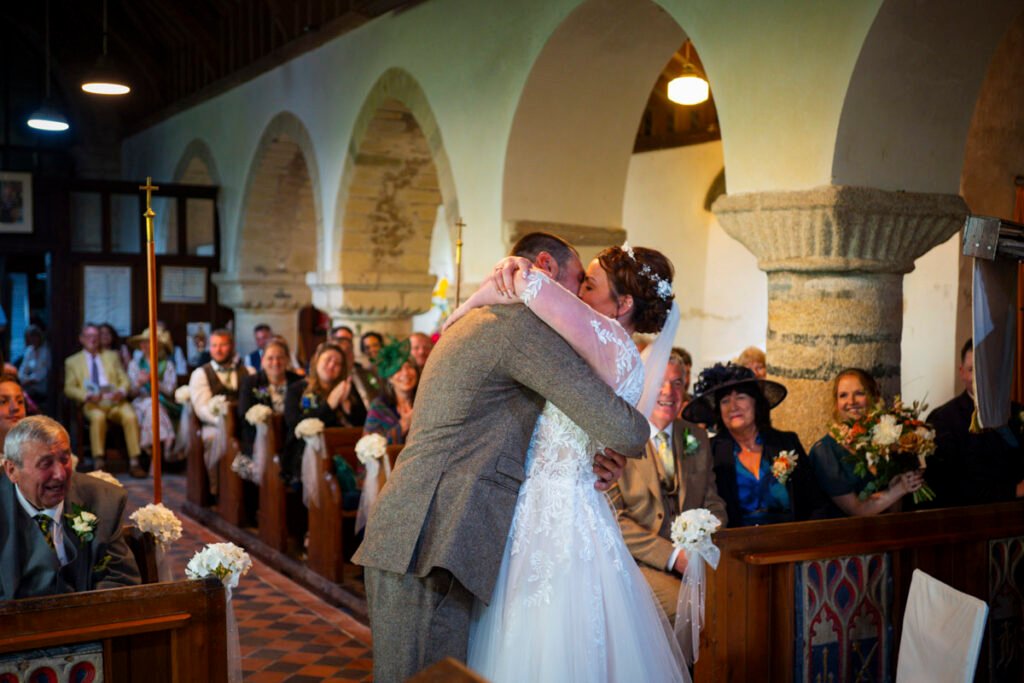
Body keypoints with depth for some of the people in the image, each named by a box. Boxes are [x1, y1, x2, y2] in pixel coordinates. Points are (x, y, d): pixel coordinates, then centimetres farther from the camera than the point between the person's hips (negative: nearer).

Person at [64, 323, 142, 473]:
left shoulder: (112, 356, 25)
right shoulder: (72, 361, 18)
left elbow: (124, 380, 18)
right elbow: (69, 388, 8)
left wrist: (121, 391, -7)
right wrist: (88, 396, -13)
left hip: (115, 401, 2)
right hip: (92, 404, -2)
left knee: (130, 416, -31)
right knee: (98, 416, -38)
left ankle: (134, 461, -32)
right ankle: (98, 460, -35)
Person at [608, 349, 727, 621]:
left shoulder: (697, 438, 16)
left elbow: (714, 506, 18)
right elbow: (612, 519, -8)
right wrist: (671, 555, -16)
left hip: (694, 559, 5)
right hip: (638, 562, -5)